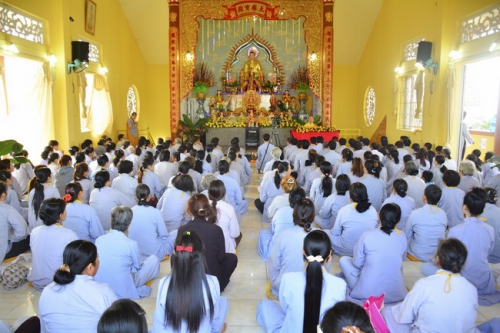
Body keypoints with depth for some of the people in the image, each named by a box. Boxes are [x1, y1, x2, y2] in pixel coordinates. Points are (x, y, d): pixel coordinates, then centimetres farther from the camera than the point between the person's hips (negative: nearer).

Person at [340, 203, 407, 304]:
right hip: (395, 294, 4)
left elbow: (357, 263, -2)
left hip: (367, 293, -3)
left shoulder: (367, 235, -11)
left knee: (344, 260, 18)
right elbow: (400, 261, 13)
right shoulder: (403, 238, -2)